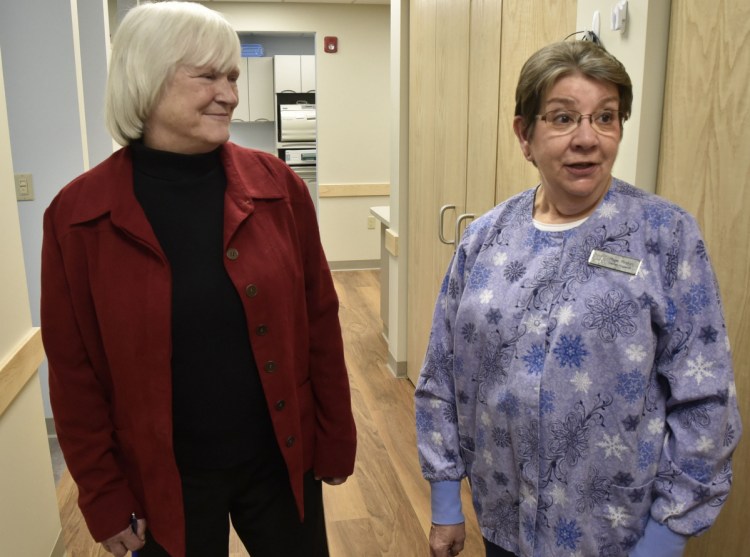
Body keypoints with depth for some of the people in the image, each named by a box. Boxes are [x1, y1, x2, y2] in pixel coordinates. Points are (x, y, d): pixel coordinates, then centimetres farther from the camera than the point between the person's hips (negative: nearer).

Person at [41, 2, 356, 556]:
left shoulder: (277, 185, -7)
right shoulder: (78, 214, -10)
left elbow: (320, 321, -2)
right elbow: (76, 370, -5)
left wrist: (336, 439, 1)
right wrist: (105, 497, -2)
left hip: (282, 460, 1)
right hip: (163, 481, 0)